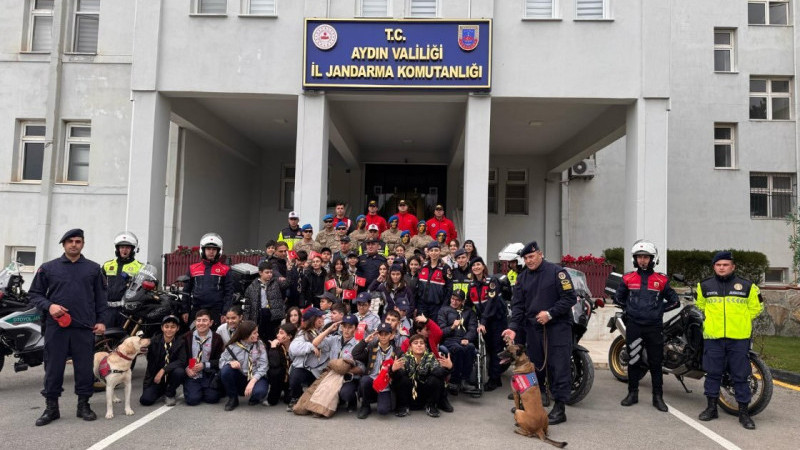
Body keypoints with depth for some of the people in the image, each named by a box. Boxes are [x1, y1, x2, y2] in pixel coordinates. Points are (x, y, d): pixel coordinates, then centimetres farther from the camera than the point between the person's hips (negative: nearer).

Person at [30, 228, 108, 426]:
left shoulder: (94, 268, 9)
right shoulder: (48, 268, 8)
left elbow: (101, 297, 11)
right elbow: (35, 293, 9)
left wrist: (101, 320, 4)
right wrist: (48, 306, -9)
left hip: (85, 327, 0)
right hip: (56, 326, 0)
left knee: (85, 367, 5)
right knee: (53, 367, 5)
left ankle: (84, 404, 16)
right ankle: (51, 407, 17)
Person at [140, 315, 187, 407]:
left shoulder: (180, 343, -6)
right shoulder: (154, 341, -3)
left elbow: (181, 361, -19)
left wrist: (163, 370, -27)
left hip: (171, 375, 0)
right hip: (155, 377, 0)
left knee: (179, 372, -32)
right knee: (145, 400, -20)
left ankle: (169, 394, -4)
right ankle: (162, 391, 14)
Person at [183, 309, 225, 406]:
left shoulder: (217, 338, -2)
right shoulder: (187, 337, 4)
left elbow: (220, 360, -3)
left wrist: (204, 365, -14)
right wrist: (186, 368, -10)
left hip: (208, 376, -1)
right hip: (191, 375, 1)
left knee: (212, 398, -18)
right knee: (192, 399, -18)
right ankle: (192, 388, 16)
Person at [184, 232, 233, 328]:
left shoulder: (225, 270, 5)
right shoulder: (193, 268, 12)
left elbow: (229, 293, 1)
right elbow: (186, 291, 15)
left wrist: (225, 313, -6)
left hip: (216, 313, -2)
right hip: (196, 311, 3)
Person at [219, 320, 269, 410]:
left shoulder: (259, 345, -4)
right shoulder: (233, 347, -4)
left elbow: (263, 366, -11)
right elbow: (221, 362, -5)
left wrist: (252, 382, -25)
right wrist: (230, 363, -29)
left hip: (256, 378, -1)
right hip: (239, 379, 1)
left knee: (259, 391, -36)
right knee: (225, 370, -27)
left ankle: (254, 398, 5)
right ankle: (233, 399, -5)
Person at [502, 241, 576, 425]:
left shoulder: (557, 272, -6)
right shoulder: (522, 277, 10)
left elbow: (570, 297, -9)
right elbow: (517, 305, 6)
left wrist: (550, 314, -15)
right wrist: (513, 327, -7)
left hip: (557, 327, -5)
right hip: (533, 327, 5)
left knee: (558, 368, -4)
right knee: (533, 367, 11)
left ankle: (559, 408, 2)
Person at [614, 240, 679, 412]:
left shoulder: (661, 280, 3)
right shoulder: (628, 278, 5)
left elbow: (675, 301, 11)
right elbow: (618, 298, 18)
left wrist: (659, 309, 5)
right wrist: (629, 309, 9)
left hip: (654, 327, -1)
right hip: (633, 326, 1)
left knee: (655, 363, 4)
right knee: (633, 360, 8)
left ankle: (658, 396, 14)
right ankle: (632, 393, 19)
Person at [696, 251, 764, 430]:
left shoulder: (747, 286, 1)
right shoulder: (704, 286, 6)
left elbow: (756, 307, 13)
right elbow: (700, 305, 22)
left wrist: (741, 321, 8)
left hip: (739, 338, -1)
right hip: (713, 337, 1)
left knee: (740, 375, 3)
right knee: (713, 373, 7)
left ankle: (744, 412, 14)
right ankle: (712, 408, 18)